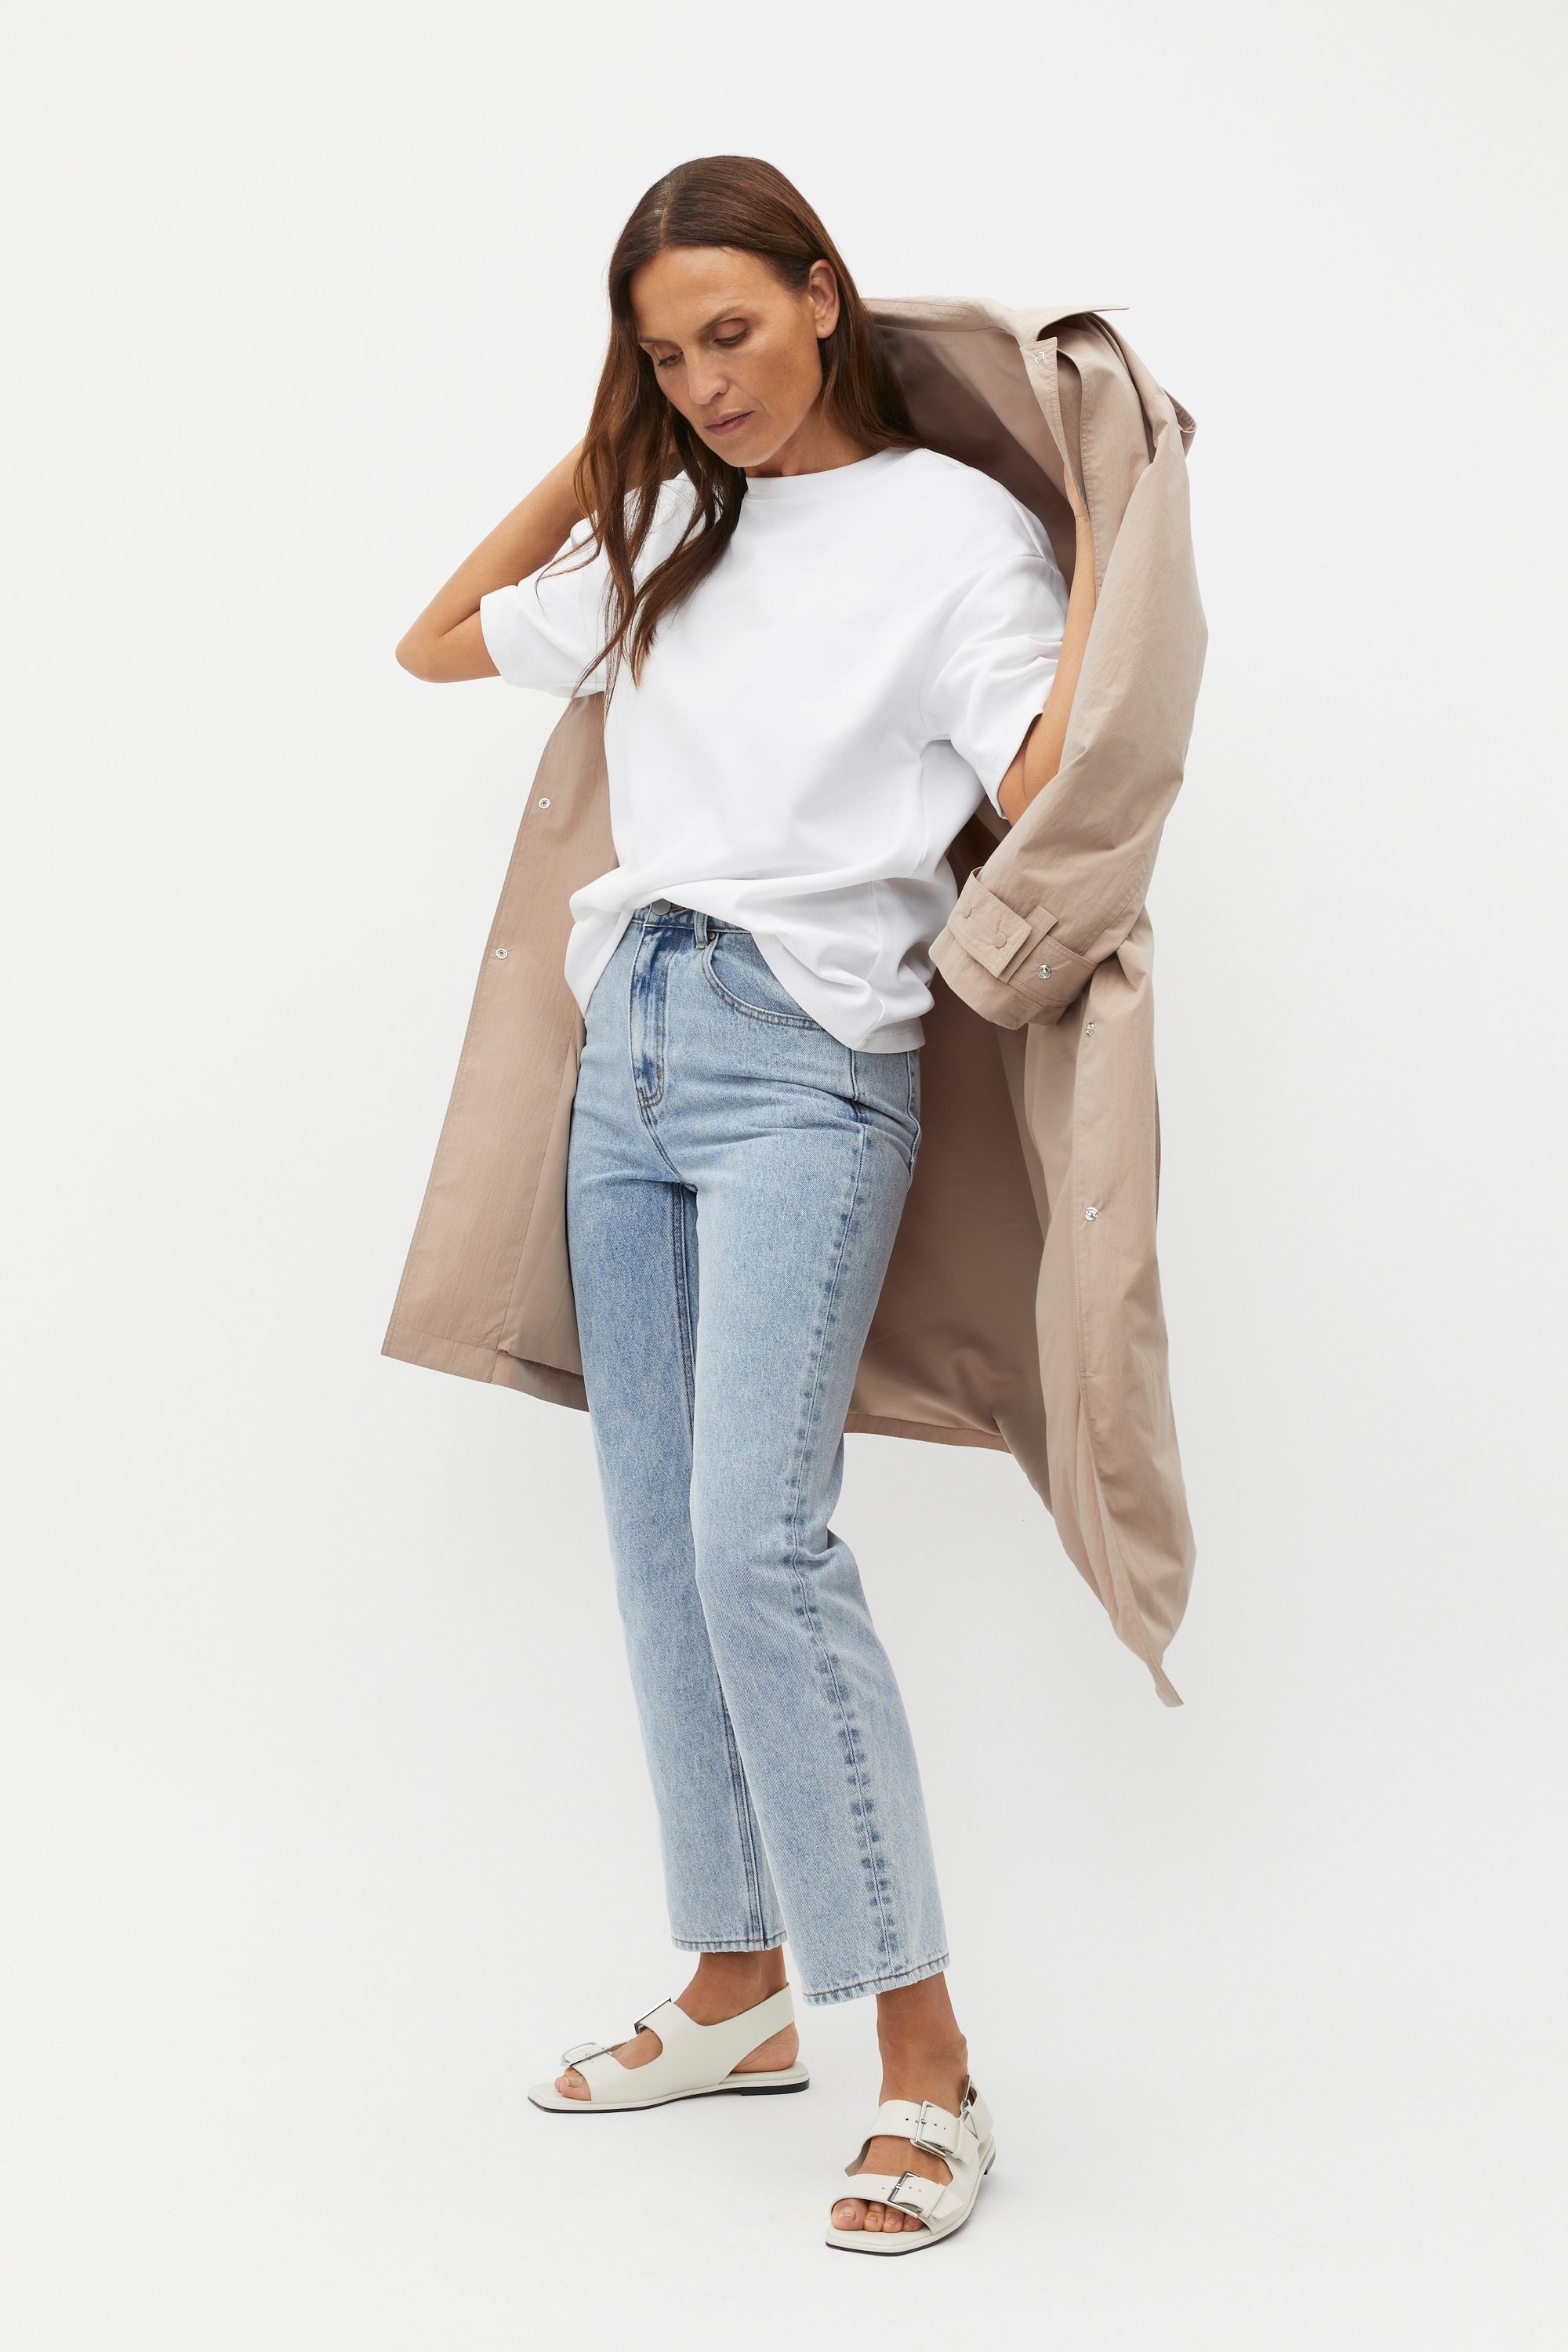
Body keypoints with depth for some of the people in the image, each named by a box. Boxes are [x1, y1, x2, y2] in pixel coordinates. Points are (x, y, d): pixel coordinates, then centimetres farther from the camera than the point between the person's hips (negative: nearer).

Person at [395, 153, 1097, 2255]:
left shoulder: (957, 529, 0)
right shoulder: (660, 539, 18)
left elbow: (1046, 795, -13)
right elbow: (437, 642, 29)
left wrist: (1111, 535, -12)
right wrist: (590, 458, 25)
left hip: (805, 1058, -7)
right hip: (631, 1044, 7)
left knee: (758, 1533, -19)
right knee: (658, 1539, 7)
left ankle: (929, 2067, -12)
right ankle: (739, 1991, 20)